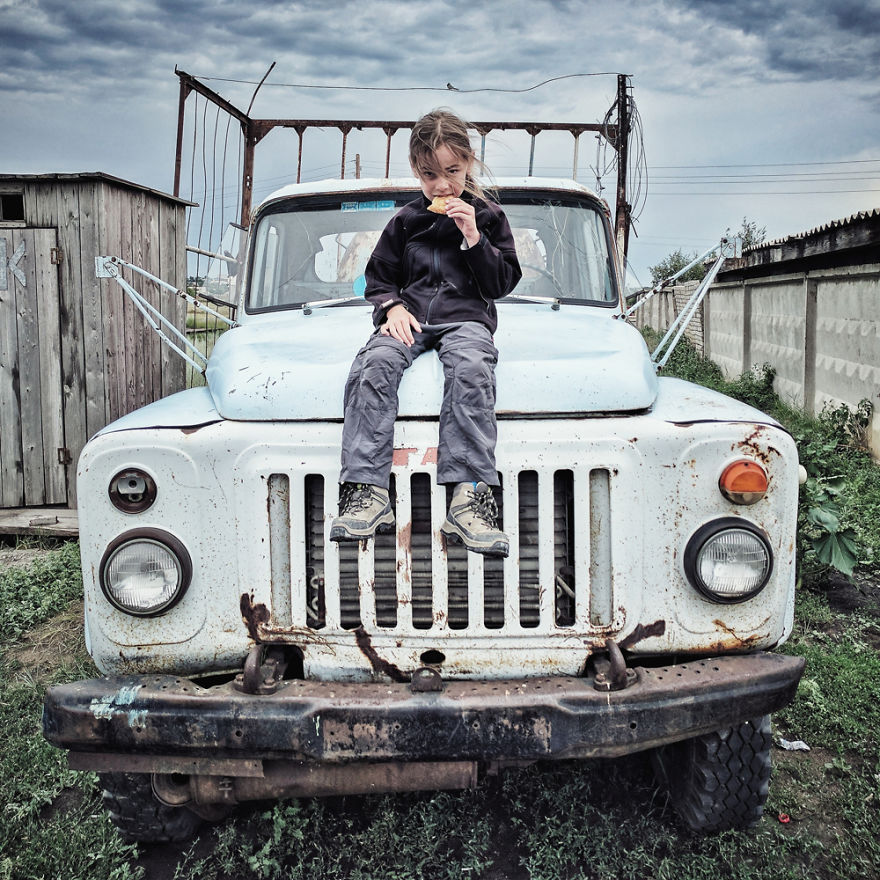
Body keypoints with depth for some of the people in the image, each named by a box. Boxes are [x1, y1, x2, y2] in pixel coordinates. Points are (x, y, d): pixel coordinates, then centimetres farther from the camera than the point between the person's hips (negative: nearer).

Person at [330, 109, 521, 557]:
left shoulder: (488, 217, 14)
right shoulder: (405, 221, 18)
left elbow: (502, 284, 7)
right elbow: (378, 278, 20)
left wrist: (473, 237, -5)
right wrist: (392, 306, -2)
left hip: (466, 318, -1)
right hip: (410, 317, 2)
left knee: (470, 368, -37)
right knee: (375, 362, -32)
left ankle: (470, 497, -42)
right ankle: (368, 493, -36)